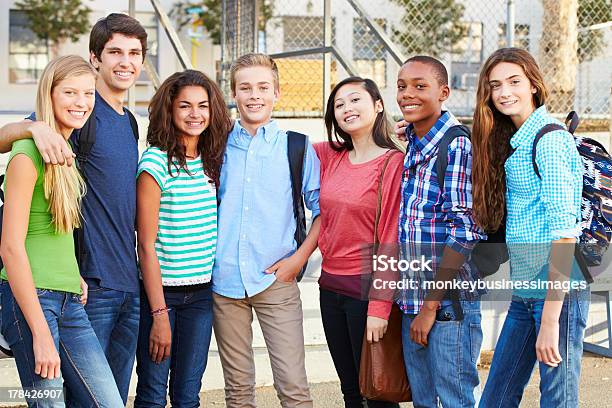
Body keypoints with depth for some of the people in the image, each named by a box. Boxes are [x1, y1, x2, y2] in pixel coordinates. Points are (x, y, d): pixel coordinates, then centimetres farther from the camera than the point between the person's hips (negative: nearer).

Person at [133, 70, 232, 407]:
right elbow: (147, 246, -12)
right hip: (160, 291, -5)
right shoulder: (156, 162, -12)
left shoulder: (212, 160, 6)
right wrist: (159, 315, -14)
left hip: (202, 291, 5)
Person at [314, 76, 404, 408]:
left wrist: (379, 306, -16)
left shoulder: (394, 163, -10)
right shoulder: (329, 156, 6)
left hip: (367, 288, -6)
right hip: (330, 287, 6)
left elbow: (392, 239, -13)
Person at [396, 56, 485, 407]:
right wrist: (415, 302, 10)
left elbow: (464, 231, -16)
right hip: (412, 300, 7)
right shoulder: (409, 147, 12)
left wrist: (431, 304, -15)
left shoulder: (458, 145, -11)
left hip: (450, 300, -7)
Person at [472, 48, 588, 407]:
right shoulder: (512, 143, 14)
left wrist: (550, 318, -22)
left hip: (559, 290, -8)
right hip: (525, 293, 8)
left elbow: (564, 231, -19)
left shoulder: (550, 140, -12)